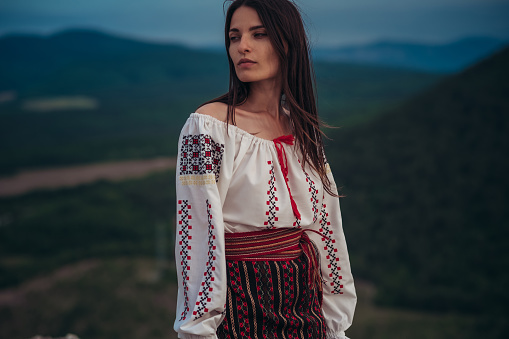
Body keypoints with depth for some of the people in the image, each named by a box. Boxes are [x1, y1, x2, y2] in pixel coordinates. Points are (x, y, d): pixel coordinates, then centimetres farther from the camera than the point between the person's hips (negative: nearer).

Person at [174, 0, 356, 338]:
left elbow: (326, 228, 9)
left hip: (304, 307, 6)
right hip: (242, 307, -5)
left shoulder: (302, 130, 7)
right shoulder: (209, 126, -10)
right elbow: (197, 234, -14)